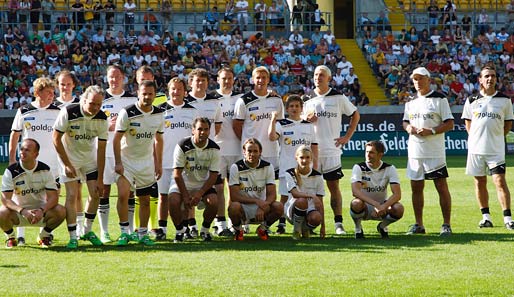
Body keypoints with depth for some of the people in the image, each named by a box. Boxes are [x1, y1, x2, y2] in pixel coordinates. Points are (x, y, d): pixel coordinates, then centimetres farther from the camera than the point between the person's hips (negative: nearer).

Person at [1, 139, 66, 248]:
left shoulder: (45, 170, -10)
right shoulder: (11, 171, -14)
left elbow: (53, 197, -13)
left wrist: (41, 210, -34)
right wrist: (23, 211, -36)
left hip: (40, 211, 1)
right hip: (18, 209, -1)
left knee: (60, 212, -27)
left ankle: (44, 235, 5)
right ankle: (10, 237, 1)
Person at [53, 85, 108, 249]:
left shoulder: (102, 118, -15)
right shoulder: (68, 112, -25)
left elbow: (101, 149, -10)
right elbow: (56, 138, -16)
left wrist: (100, 178, -10)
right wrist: (67, 165, -16)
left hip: (90, 158, 4)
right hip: (69, 157, -3)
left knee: (95, 194, -1)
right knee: (72, 195, -12)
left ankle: (88, 230, 20)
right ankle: (73, 237, -7)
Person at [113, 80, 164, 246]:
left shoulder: (158, 114, 0)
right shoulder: (127, 113, -15)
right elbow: (116, 139, -11)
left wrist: (159, 164, 11)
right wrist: (118, 163, -16)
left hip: (146, 161, 4)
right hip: (126, 159, -4)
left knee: (145, 200, 7)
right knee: (123, 195, -18)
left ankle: (143, 234, 19)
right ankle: (124, 232, -9)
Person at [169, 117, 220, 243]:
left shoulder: (214, 149, -11)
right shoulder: (183, 146, -18)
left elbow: (213, 176, -10)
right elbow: (177, 174, -16)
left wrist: (199, 194, -21)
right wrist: (186, 196, -20)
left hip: (204, 184, 2)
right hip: (184, 183, -1)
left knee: (213, 202, -26)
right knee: (173, 201, -29)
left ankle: (205, 230, 2)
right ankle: (180, 231, -2)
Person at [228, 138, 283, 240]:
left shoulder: (267, 167, -2)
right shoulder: (236, 167, -9)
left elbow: (272, 194, -7)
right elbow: (234, 196, -16)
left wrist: (262, 208, -29)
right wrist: (257, 201, -27)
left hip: (261, 206, 2)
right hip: (243, 207, -2)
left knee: (279, 207, -28)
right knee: (234, 207, -37)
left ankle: (263, 228, 4)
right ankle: (237, 229, -2)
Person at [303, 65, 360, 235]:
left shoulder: (338, 98, 3)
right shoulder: (308, 99, 9)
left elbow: (355, 115, 11)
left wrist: (347, 137, 4)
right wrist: (307, 119, -6)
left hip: (332, 150, -2)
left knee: (334, 186, -1)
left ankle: (338, 223, 1)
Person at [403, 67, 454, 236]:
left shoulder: (439, 99, -4)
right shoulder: (411, 102, 14)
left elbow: (449, 124, -8)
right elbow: (405, 122, 23)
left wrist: (431, 131, -20)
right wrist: (408, 127, -1)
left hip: (435, 152, -6)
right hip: (415, 152, 6)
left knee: (442, 187, -6)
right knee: (416, 188, 9)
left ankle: (446, 225, -2)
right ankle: (418, 224, 18)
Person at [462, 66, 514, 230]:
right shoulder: (472, 101, 5)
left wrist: (496, 136, 1)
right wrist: (476, 137, 5)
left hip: (496, 149, -2)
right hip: (476, 148, 2)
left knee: (500, 181, -9)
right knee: (480, 182, 6)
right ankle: (486, 216, 15)